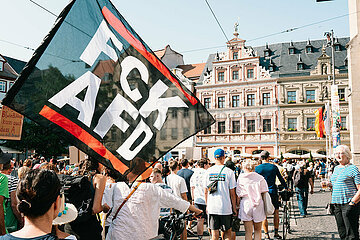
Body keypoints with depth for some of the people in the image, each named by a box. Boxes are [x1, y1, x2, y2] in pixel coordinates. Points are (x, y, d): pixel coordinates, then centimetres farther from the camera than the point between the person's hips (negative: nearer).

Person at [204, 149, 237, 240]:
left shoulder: (208, 171, 1)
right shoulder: (229, 172, -7)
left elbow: (205, 192, 7)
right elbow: (232, 193, -5)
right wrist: (234, 208, 4)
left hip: (212, 207, 2)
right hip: (226, 207, -2)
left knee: (214, 233, 8)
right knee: (227, 231, 14)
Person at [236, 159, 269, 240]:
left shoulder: (241, 178, -2)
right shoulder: (260, 178, 1)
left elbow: (238, 195, -2)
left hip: (246, 204, -1)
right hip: (258, 205, 1)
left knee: (248, 232, 6)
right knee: (258, 231, 15)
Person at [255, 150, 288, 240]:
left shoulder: (257, 168, -4)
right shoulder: (274, 167, 0)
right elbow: (281, 179, 9)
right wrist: (286, 187, 24)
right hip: (273, 192, 1)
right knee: (276, 213, 14)